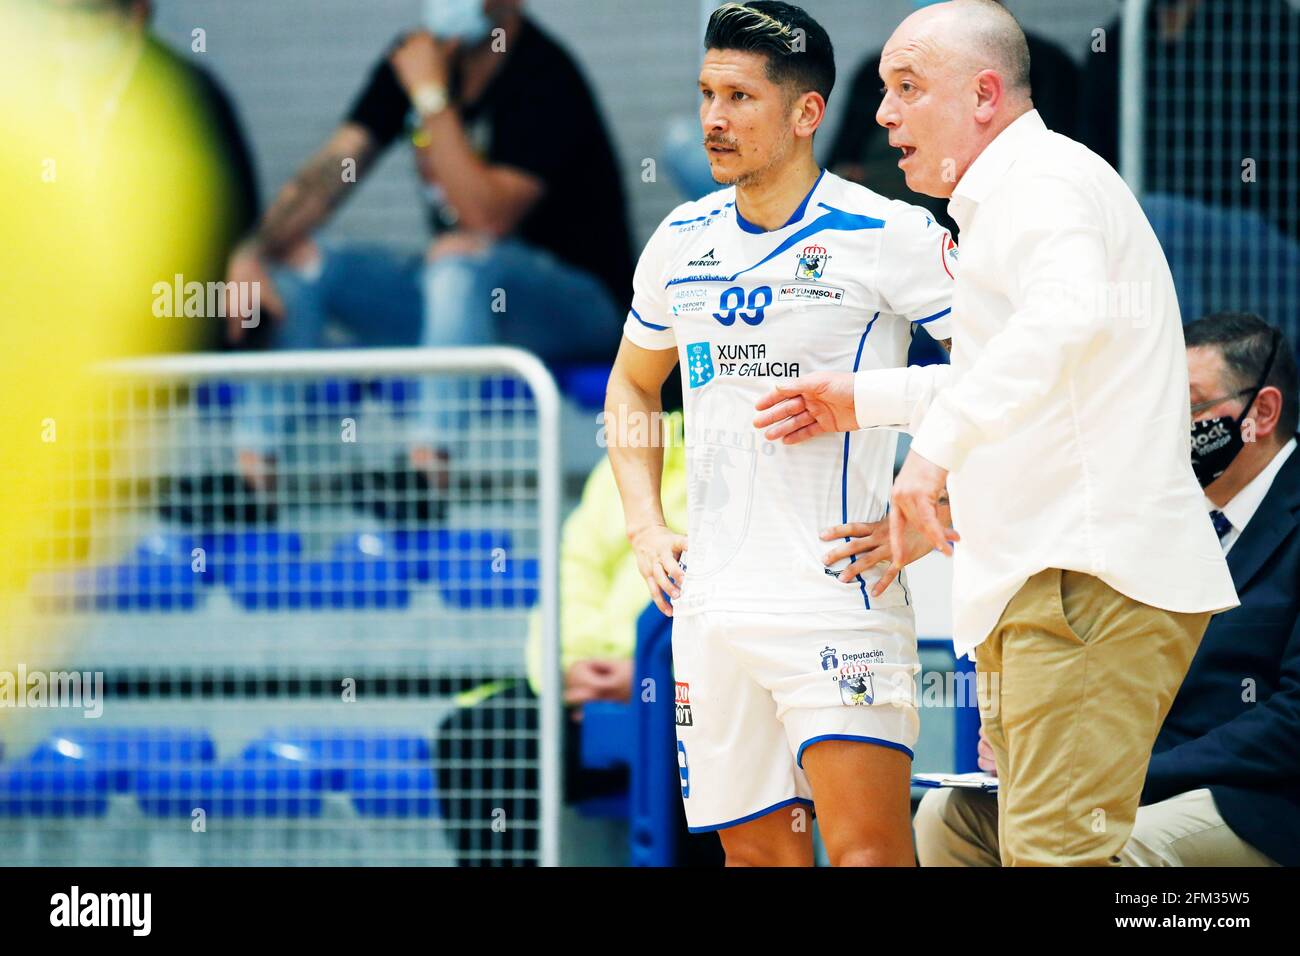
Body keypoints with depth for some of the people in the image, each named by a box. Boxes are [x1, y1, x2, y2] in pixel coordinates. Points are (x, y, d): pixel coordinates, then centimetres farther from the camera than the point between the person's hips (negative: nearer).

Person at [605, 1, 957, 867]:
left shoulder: (888, 236, -7)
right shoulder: (682, 240, 12)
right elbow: (632, 384, 27)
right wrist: (646, 526, 15)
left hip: (839, 597, -6)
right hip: (712, 601, 6)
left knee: (867, 852, -15)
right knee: (758, 850, 7)